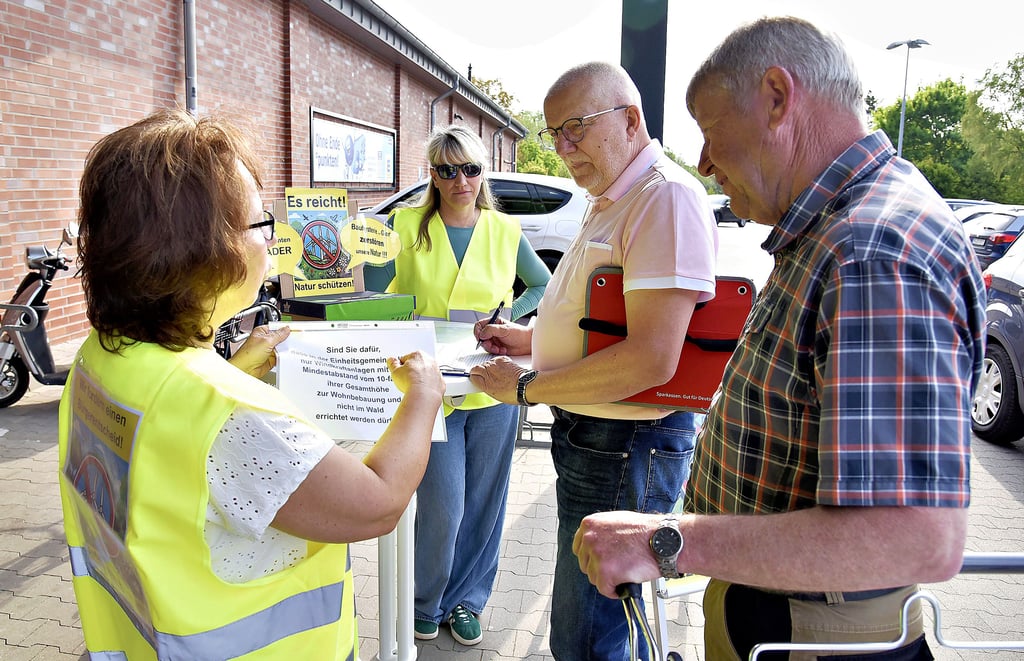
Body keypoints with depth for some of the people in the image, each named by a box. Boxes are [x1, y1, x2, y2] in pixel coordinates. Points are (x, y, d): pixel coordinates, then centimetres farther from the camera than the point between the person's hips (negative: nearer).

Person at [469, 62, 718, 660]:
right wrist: (531, 339, 14)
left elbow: (651, 359, -28)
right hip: (590, 434, 10)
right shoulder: (609, 202, 15)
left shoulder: (667, 195, -19)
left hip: (627, 445, -10)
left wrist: (526, 386, -19)